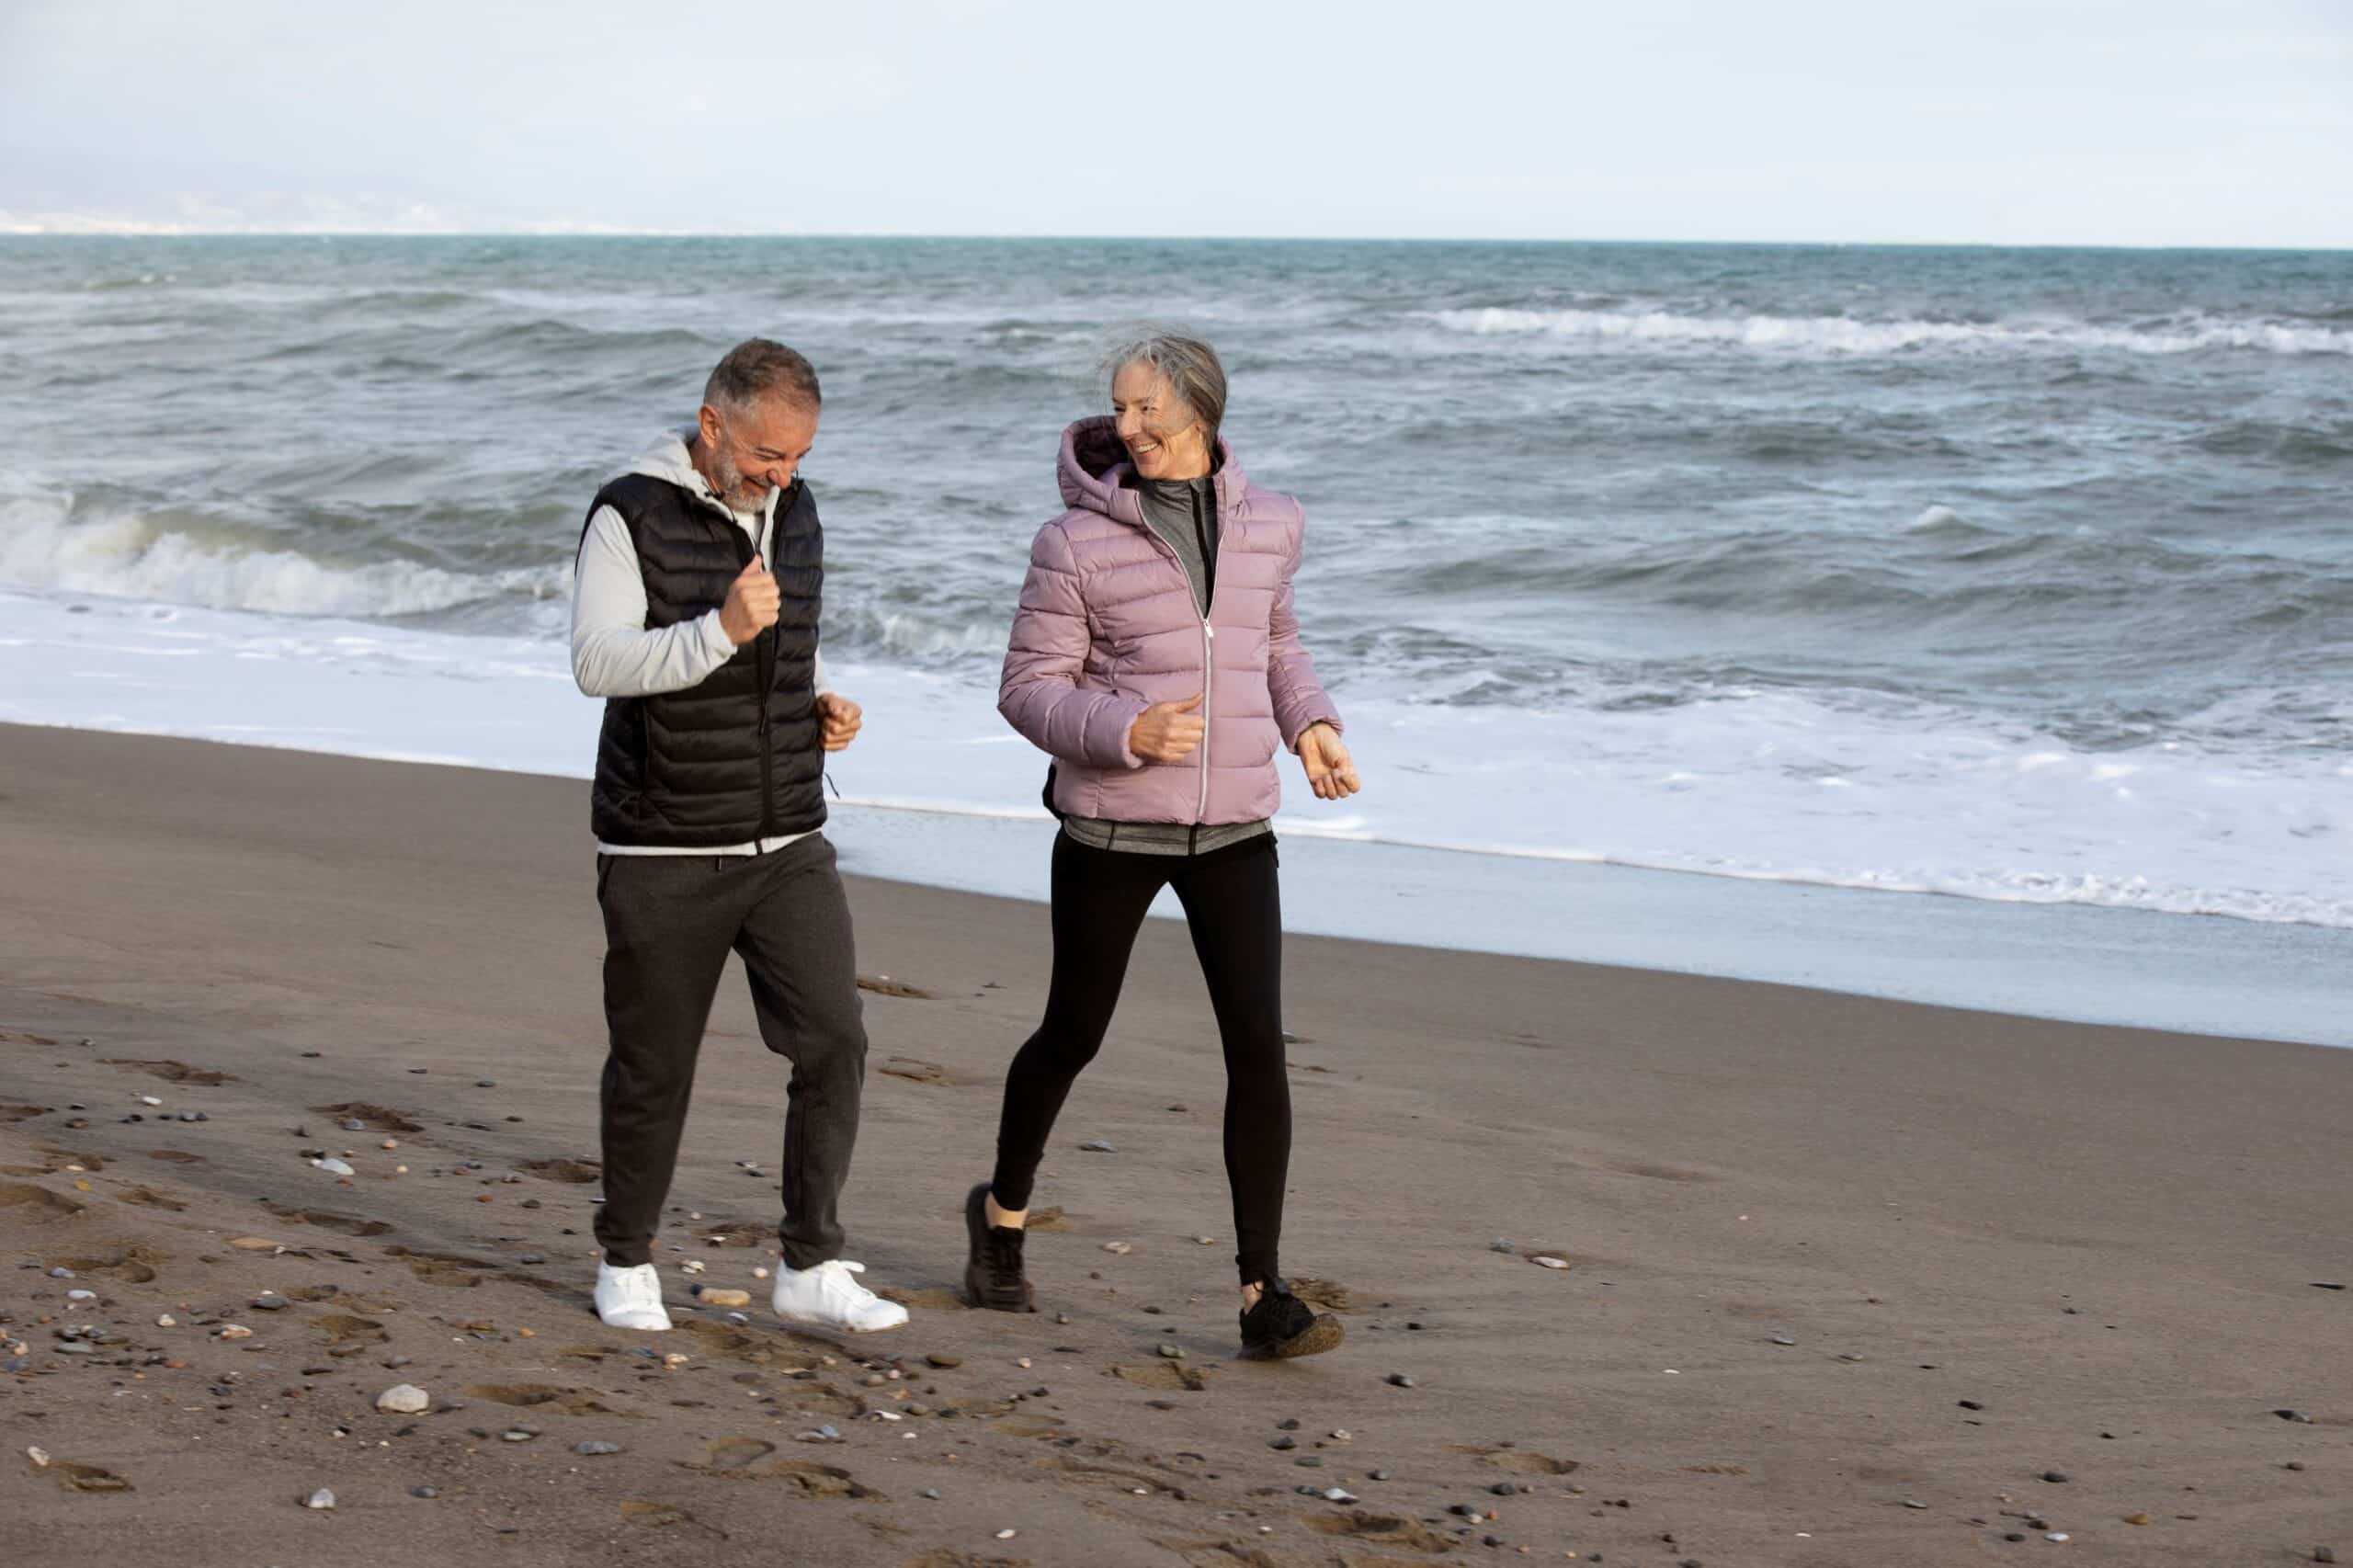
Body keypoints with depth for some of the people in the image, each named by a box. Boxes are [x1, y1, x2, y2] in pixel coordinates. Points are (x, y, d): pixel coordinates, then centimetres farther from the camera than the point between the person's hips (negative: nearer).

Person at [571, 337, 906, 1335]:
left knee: (833, 1043, -6)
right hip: (663, 852, -5)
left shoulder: (792, 512, 8)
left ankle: (810, 1269, 3)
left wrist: (825, 705, 3)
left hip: (787, 844, 5)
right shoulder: (631, 515, -11)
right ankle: (627, 1263, 25)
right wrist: (722, 629, -32)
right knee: (653, 1067, 6)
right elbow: (598, 663, -21)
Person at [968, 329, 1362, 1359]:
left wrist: (1310, 724, 5)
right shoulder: (1078, 542, -9)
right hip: (1110, 827, -2)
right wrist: (1125, 732, -24)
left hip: (1233, 829, 3)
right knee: (1073, 1036, 11)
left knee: (1257, 1044, -8)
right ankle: (1003, 1212, 39)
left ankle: (1263, 1293, -4)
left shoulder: (1269, 524, 4)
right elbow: (1029, 690, -7)